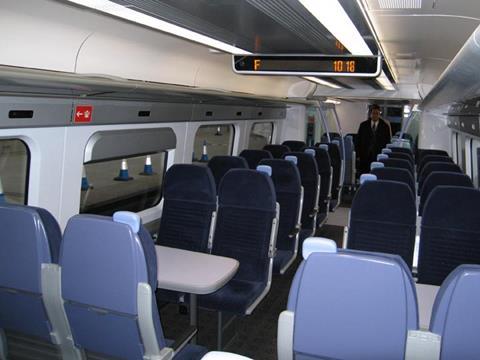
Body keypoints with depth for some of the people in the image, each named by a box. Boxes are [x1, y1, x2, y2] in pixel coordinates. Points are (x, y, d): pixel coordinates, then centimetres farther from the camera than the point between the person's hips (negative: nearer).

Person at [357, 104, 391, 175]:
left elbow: (388, 141, 5)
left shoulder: (385, 126, 5)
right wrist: (360, 153, 1)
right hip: (365, 155, 1)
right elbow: (359, 140, 9)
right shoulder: (363, 125, 8)